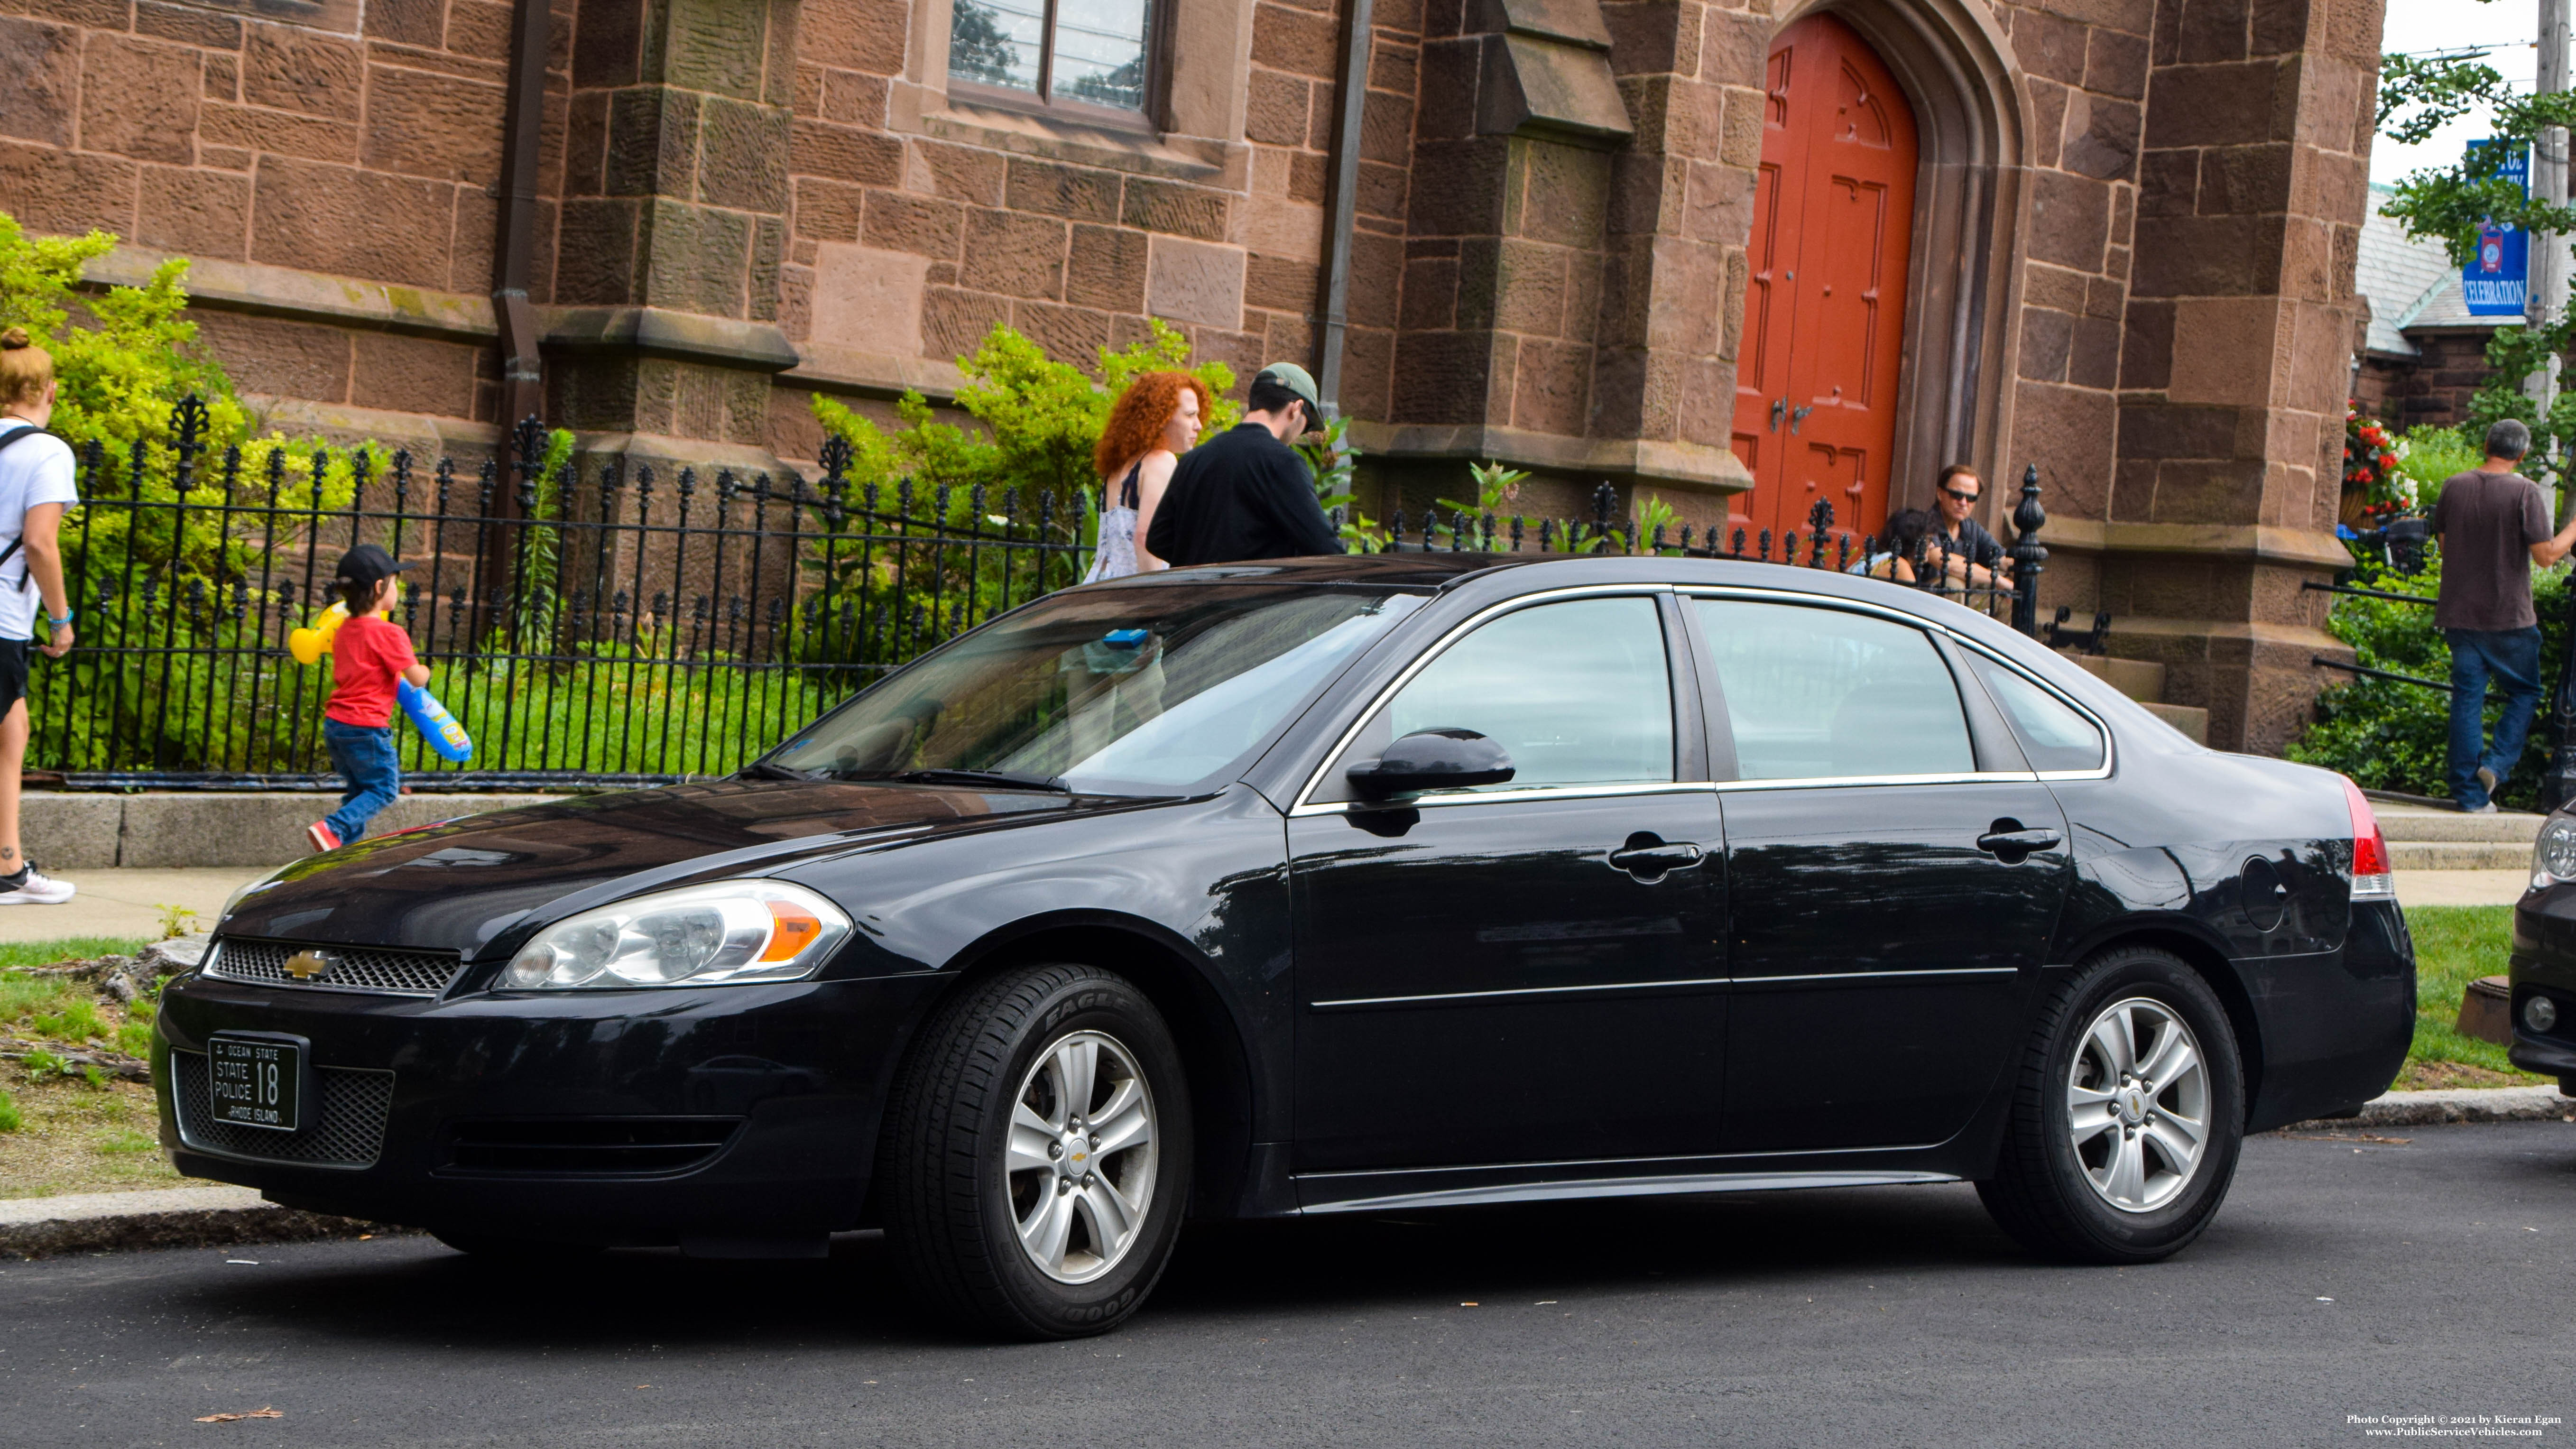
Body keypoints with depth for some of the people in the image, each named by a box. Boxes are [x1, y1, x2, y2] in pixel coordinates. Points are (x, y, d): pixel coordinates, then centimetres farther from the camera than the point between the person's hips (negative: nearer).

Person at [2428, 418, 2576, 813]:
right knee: (2524, 692, 14)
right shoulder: (2524, 492, -13)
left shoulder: (2454, 487, 2)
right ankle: (2497, 763, -5)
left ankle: (2471, 792, 5)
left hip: (2460, 613, 4)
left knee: (2467, 698, 6)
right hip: (2510, 617, -4)